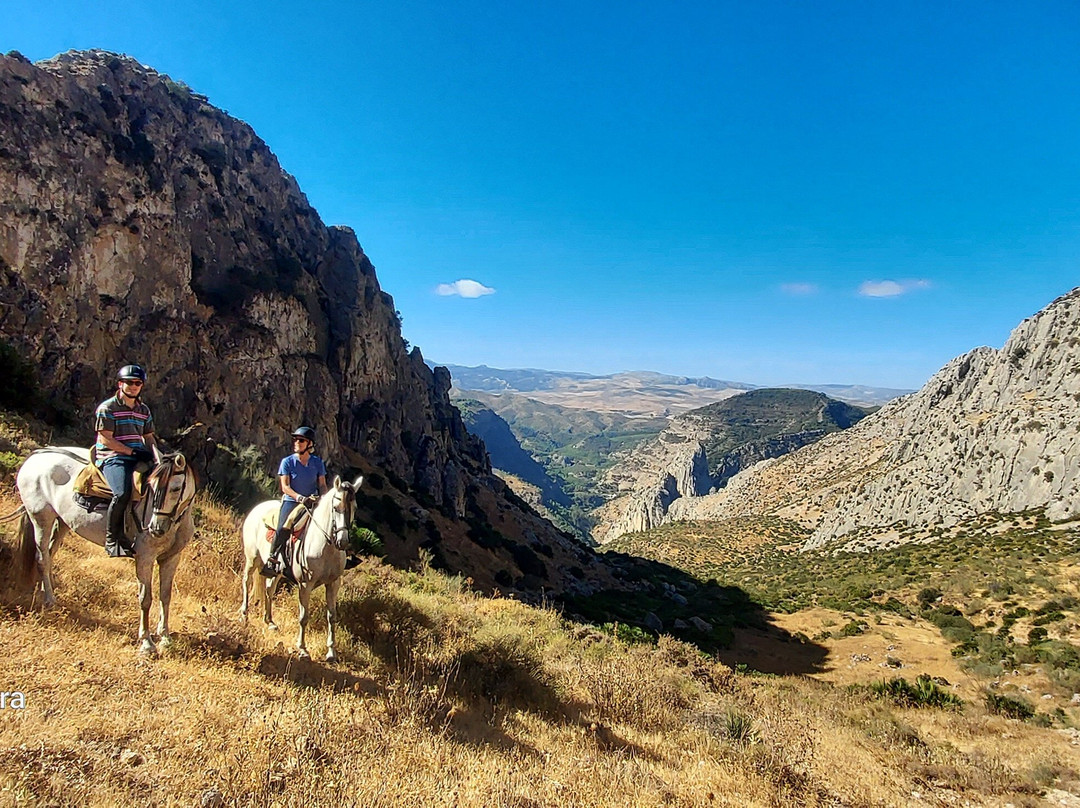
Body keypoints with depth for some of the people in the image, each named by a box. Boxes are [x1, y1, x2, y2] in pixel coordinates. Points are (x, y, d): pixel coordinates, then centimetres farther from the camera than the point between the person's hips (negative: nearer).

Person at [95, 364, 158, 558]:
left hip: (138, 459, 7)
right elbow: (105, 439, -9)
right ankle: (112, 540, -15)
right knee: (123, 493, -31)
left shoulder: (144, 410, 17)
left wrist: (157, 458, 0)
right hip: (112, 458, -7)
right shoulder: (107, 408, -2)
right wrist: (132, 451, -16)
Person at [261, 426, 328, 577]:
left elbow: (322, 485, 8)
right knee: (283, 527, -26)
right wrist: (300, 498, -22)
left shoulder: (317, 462, 6)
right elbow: (285, 487, -7)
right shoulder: (287, 462, -2)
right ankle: (272, 559, -10)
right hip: (291, 501, -3)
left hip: (313, 502, 3)